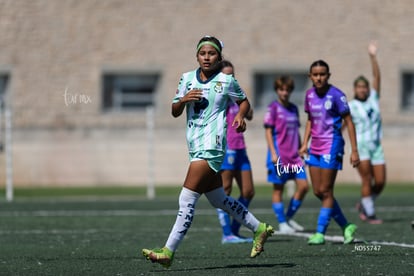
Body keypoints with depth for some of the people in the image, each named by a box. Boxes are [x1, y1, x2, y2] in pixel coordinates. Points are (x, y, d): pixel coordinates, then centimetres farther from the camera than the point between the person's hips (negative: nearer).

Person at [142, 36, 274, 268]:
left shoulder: (226, 81, -2)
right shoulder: (187, 78, 10)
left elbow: (244, 101, 13)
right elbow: (174, 112, 11)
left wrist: (240, 115, -8)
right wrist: (183, 100, -9)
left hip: (212, 146, -7)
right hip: (196, 145, 7)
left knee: (187, 200, -12)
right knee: (218, 199, 17)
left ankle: (168, 251, -12)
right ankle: (259, 229, 33)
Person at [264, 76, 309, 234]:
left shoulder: (293, 108, 13)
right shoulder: (273, 108, -5)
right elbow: (268, 131, -7)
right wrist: (273, 153, -14)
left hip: (294, 155, 6)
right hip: (279, 154, -6)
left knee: (303, 186, -2)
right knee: (278, 189, 0)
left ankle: (289, 218, 12)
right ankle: (282, 223, 6)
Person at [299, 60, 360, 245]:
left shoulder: (336, 95, -11)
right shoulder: (309, 94, 7)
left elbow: (349, 122, -9)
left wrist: (354, 150, -12)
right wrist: (305, 144, 12)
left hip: (331, 146, -7)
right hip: (315, 147, 7)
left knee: (326, 191, -5)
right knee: (318, 192, 6)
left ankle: (320, 233, 0)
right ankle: (346, 226, 18)